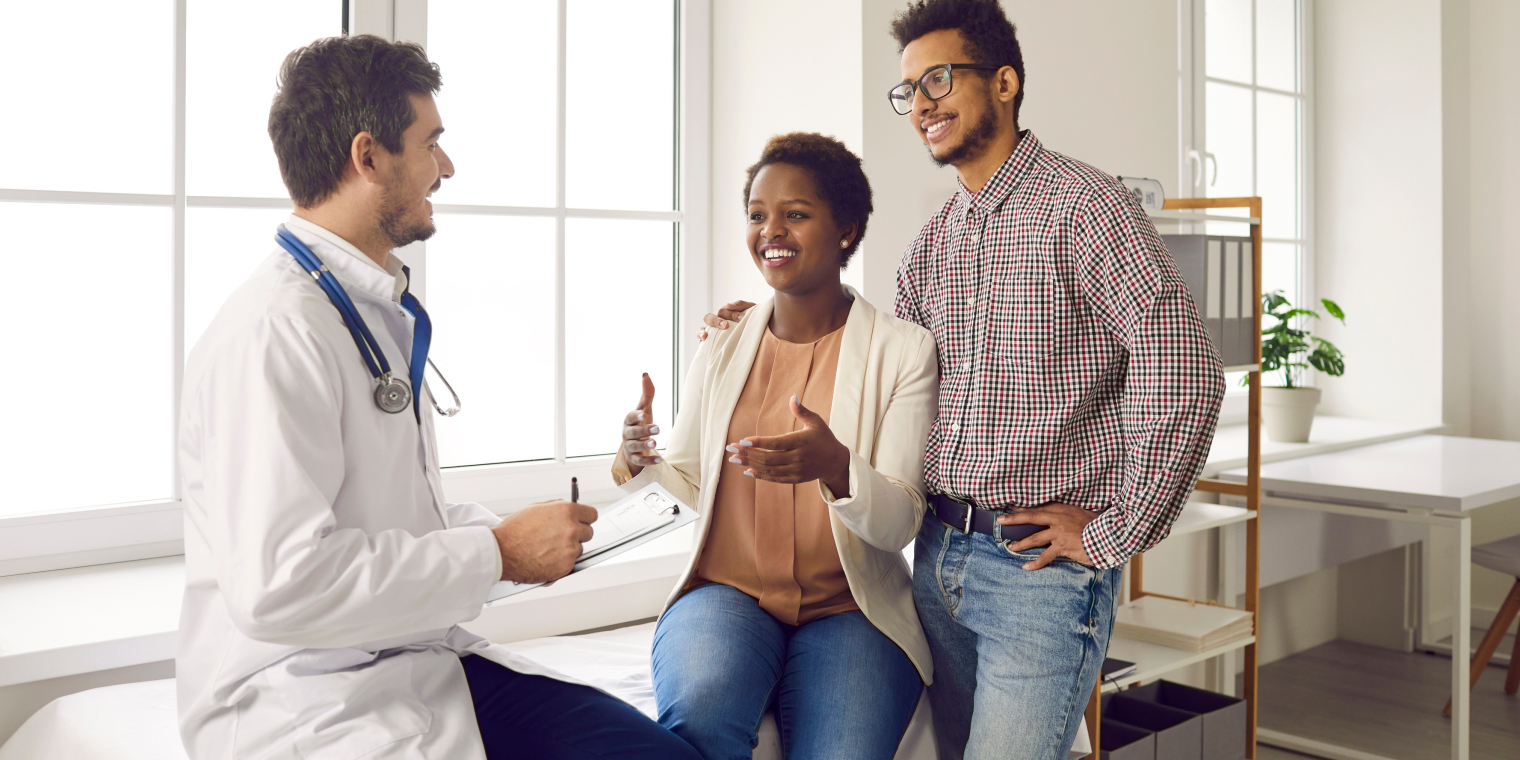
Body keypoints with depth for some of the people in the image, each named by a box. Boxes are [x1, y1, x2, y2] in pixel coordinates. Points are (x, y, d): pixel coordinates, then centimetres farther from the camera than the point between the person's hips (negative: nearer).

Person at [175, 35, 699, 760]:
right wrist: (497, 553, -17)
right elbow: (278, 585, -25)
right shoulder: (276, 329, -17)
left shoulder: (385, 313, 15)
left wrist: (517, 533, 6)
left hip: (420, 663, 9)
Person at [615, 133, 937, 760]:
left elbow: (902, 521, -6)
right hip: (727, 592, 2)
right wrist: (644, 462, -6)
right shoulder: (722, 349, 8)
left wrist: (835, 467, -27)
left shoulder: (903, 350, -1)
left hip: (850, 609, -1)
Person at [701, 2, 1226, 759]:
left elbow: (1183, 369, -19)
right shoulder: (932, 241, 12)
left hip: (1043, 564, -7)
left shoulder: (1081, 205, -11)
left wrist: (1116, 534, -15)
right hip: (939, 555, 7)